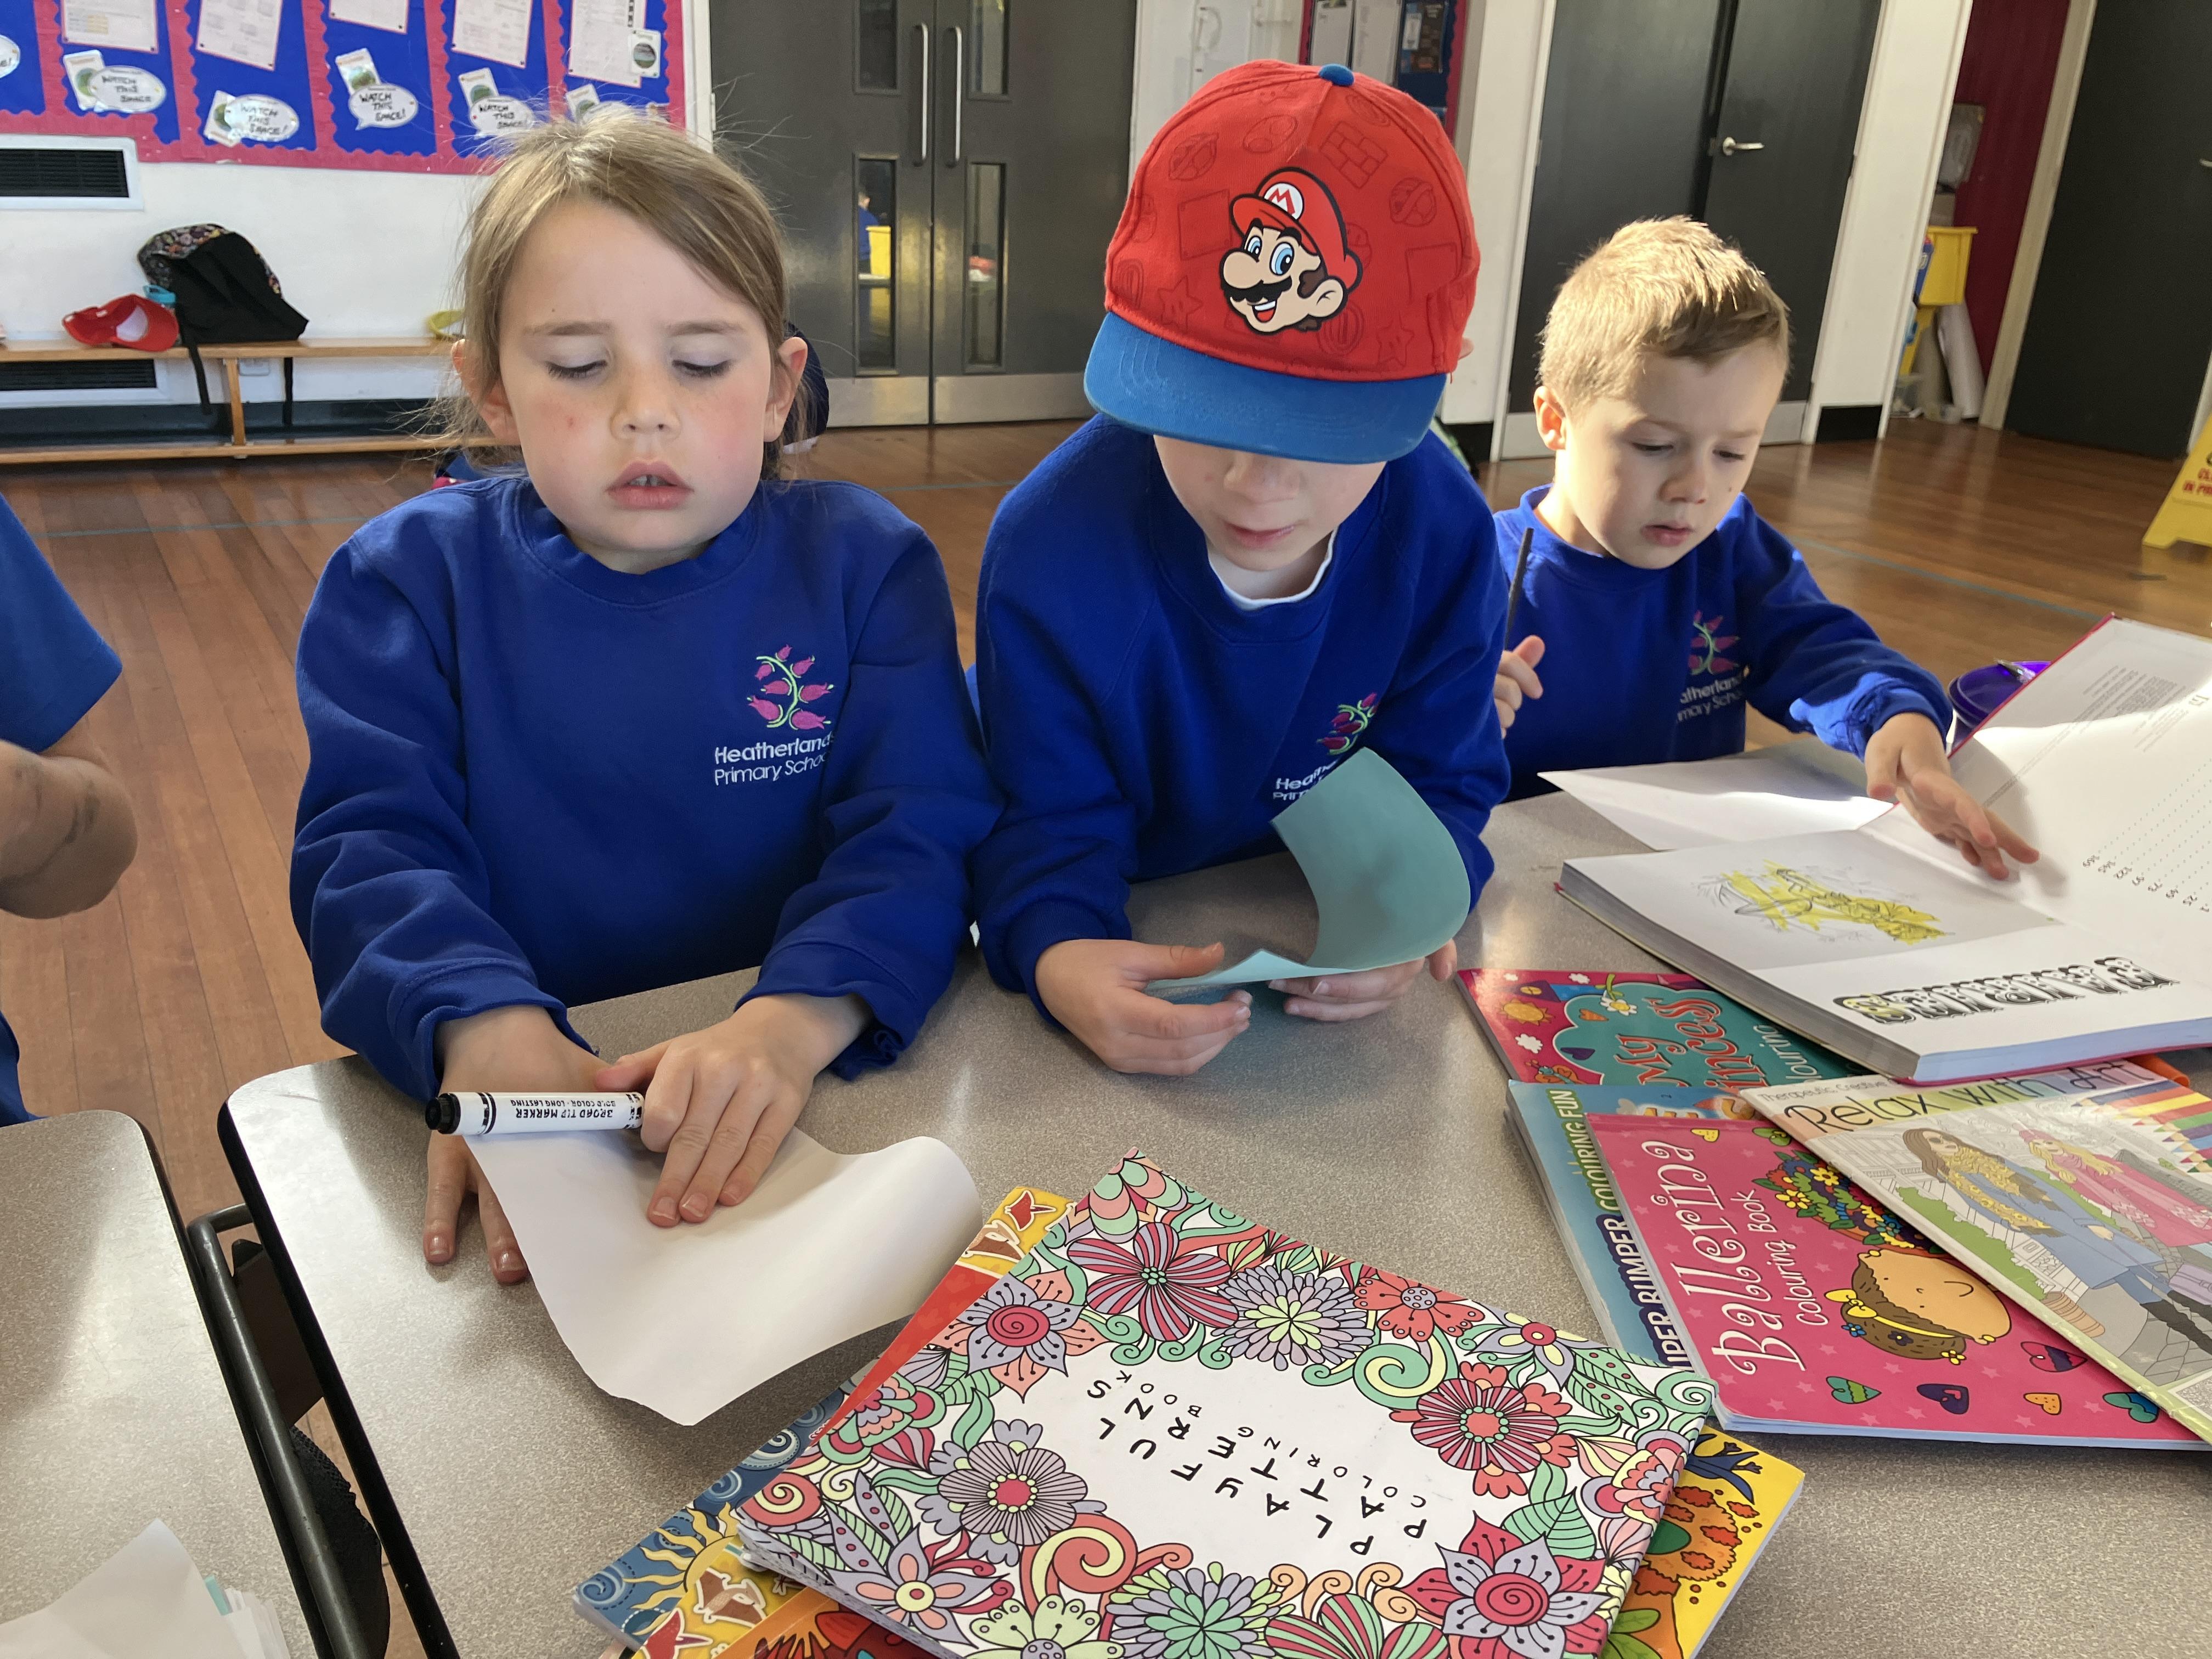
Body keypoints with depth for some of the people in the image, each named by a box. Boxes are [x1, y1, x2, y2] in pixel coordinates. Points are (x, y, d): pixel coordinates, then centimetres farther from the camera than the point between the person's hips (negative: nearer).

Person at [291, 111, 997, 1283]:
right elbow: (373, 846, -7)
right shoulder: (407, 580, 4)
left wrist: (793, 1022, -28)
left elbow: (922, 834, -9)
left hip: (817, 1096, -1)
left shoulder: (864, 563, 2)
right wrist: (489, 1031, -28)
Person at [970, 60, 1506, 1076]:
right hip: (1122, 940, -2)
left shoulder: (1441, 531, -14)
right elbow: (1049, 823, -18)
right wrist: (1059, 957, -41)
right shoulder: (1051, 545, -24)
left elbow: (1443, 780, -5)